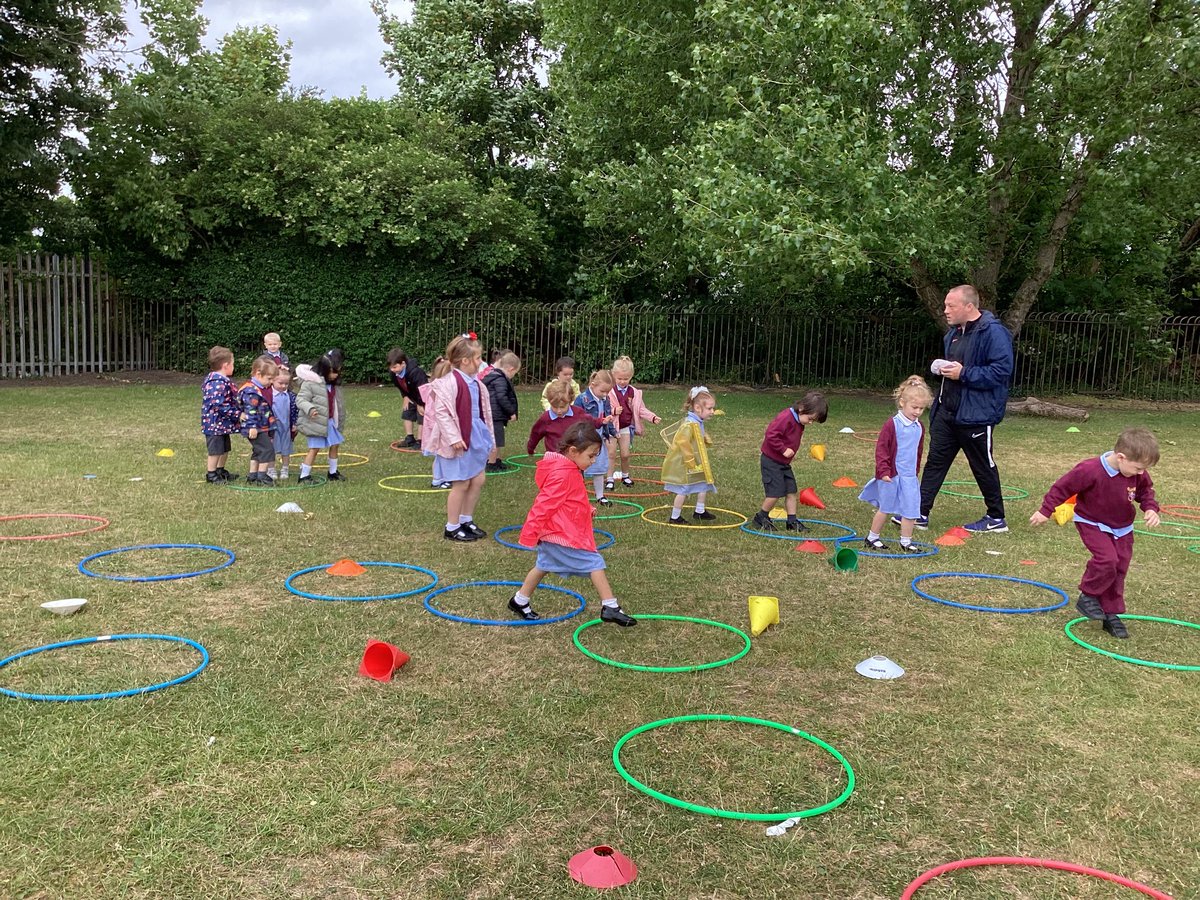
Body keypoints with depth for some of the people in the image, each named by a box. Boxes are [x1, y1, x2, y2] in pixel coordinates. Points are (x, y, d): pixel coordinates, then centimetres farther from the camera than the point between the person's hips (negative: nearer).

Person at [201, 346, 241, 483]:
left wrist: (238, 412, 10)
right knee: (216, 449, 0)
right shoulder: (217, 383, -23)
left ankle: (220, 470, 34)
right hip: (215, 423, -10)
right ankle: (211, 474, 12)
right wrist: (238, 414, -23)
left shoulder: (224, 380, 12)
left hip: (224, 424, 10)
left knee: (225, 449, 20)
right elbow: (219, 405, -27)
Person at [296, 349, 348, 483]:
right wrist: (309, 408, -39)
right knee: (314, 448, -6)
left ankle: (333, 472, 31)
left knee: (334, 445, 15)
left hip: (330, 421, 8)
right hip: (316, 422, -8)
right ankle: (304, 476, 3)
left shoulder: (334, 383, 8)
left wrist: (340, 420, 23)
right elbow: (300, 399, -21)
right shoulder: (310, 382, -17)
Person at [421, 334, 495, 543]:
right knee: (461, 483, 0)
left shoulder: (475, 383, 8)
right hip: (459, 440, -8)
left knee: (478, 479, 13)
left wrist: (487, 436, 19)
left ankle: (466, 520, 29)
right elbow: (441, 412, -21)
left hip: (475, 436, 8)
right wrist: (453, 437, -23)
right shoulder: (450, 383, -18)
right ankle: (452, 528, 15)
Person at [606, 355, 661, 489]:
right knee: (611, 453, 0)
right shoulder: (610, 391, -13)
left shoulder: (634, 393, 0)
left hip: (625, 426, 3)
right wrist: (614, 411, -34)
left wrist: (653, 417, -8)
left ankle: (625, 475, 29)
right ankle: (610, 479, 9)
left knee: (625, 454, 7)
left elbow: (641, 409, 4)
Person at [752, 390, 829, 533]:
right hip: (771, 461, -9)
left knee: (791, 491, 7)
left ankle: (792, 521, 14)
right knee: (776, 492, -10)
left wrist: (792, 453, 10)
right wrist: (784, 449, -24)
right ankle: (761, 517, 9)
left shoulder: (800, 422, 6)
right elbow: (771, 435, -27)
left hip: (784, 462, 9)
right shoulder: (785, 418, -24)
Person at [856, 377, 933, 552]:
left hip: (910, 476, 5)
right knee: (884, 508, 7)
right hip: (891, 475, -5)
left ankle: (906, 542, 15)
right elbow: (881, 449, -13)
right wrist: (884, 470, -17)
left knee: (911, 510, 3)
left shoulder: (919, 427, 7)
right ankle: (872, 538, 22)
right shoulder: (892, 425, -14)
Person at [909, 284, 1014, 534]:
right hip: (947, 411, 8)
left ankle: (996, 518, 20)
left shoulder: (993, 332, -16)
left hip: (975, 415, -8)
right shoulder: (955, 332, 13)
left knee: (983, 467, 5)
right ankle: (921, 513, 11)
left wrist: (964, 373, -22)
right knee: (935, 460, 7)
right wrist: (942, 368, 7)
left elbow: (1002, 370, -22)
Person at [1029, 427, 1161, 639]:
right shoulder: (1090, 471, -30)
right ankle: (1088, 596, 0)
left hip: (1123, 528, 6)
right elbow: (1063, 487, -19)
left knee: (1119, 568, 5)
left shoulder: (1138, 475, -12)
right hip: (1093, 524, -5)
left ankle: (1111, 615, 17)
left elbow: (1145, 491, 9)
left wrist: (1151, 508, -11)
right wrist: (1045, 511, -12)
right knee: (1107, 559, -24)